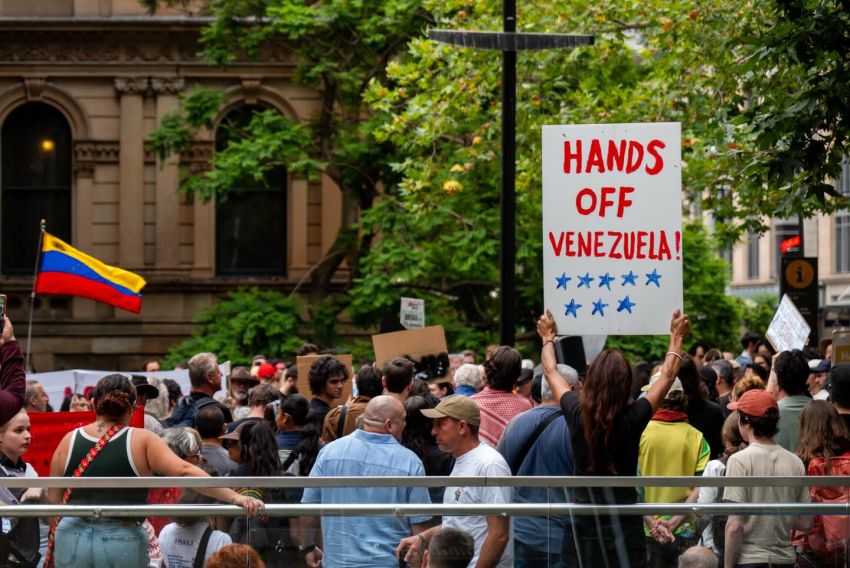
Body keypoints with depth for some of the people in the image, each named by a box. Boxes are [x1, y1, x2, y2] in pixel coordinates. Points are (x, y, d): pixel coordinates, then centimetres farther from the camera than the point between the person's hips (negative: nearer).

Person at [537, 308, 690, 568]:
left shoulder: (576, 413, -5)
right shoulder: (633, 418, -9)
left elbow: (550, 372, 15)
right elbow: (667, 375, 7)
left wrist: (548, 338, 33)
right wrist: (676, 337, 22)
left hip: (582, 525, 2)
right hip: (624, 525, -2)